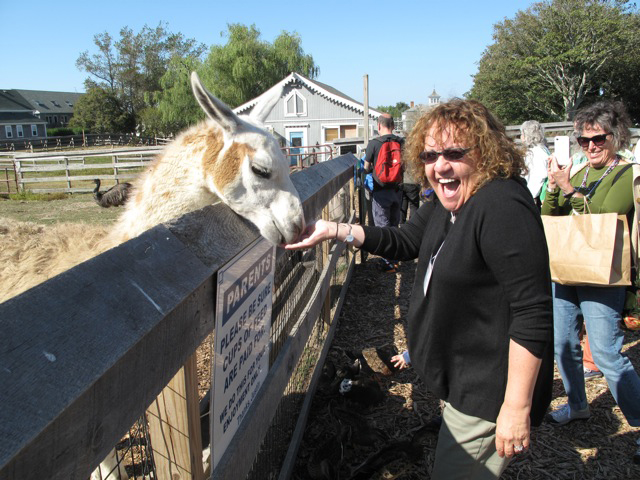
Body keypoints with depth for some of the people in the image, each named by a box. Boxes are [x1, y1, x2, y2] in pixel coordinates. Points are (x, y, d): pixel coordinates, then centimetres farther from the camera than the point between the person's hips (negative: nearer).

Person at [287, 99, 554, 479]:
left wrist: (518, 407, -26)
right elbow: (405, 243, 9)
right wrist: (332, 230, -2)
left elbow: (533, 312, -29)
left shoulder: (501, 207, -27)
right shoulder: (447, 203, 2)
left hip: (489, 394, -10)